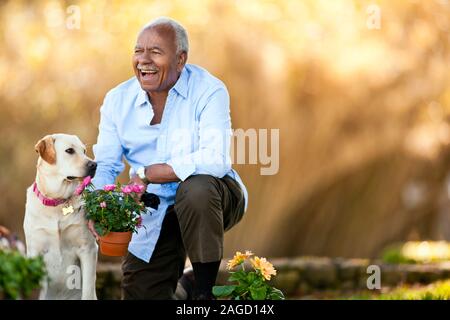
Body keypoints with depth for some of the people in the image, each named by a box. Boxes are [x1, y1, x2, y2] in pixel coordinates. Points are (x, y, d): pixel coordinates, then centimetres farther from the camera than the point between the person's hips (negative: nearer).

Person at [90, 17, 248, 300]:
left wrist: (146, 174, -28)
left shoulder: (208, 91, -17)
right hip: (155, 216, 4)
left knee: (197, 186, -38)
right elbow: (105, 165, -1)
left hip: (211, 199, -4)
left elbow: (215, 160, -30)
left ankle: (205, 289, -19)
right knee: (139, 293, -2)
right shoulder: (118, 100, -1)